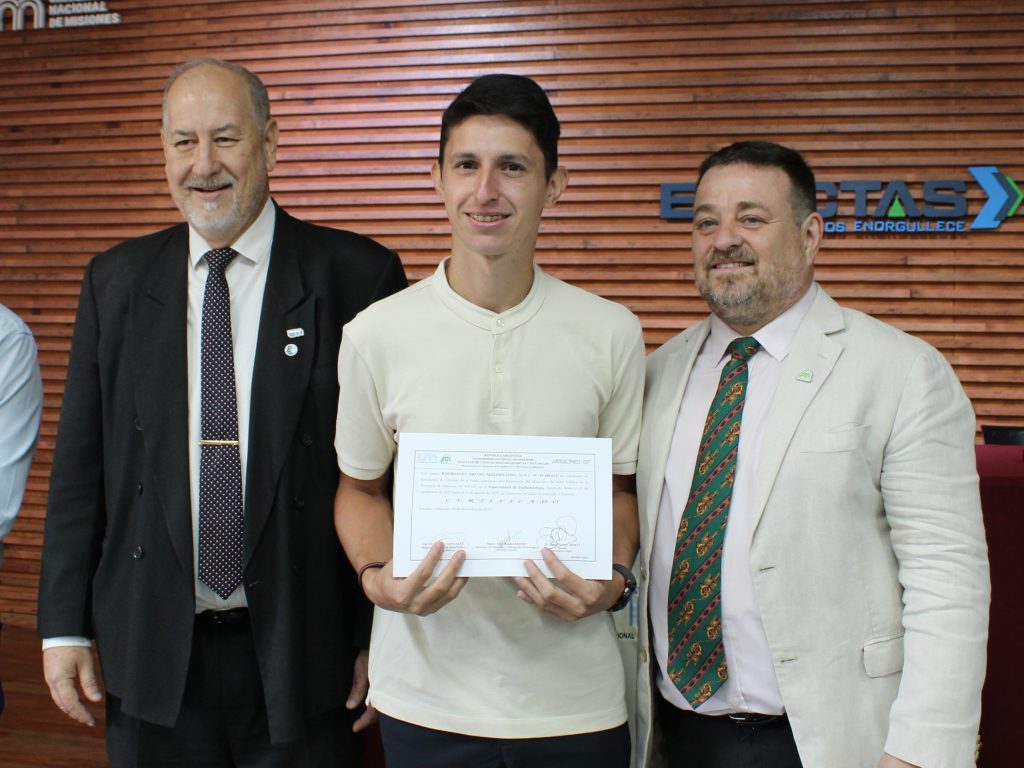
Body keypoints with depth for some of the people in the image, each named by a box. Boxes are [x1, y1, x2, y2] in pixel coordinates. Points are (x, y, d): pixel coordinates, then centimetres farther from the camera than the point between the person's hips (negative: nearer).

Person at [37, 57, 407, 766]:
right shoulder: (116, 281, 5)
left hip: (301, 654, -3)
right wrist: (65, 625, 5)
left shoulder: (356, 276, -6)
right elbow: (80, 463, 7)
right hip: (151, 653, 3)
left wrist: (382, 636, -5)